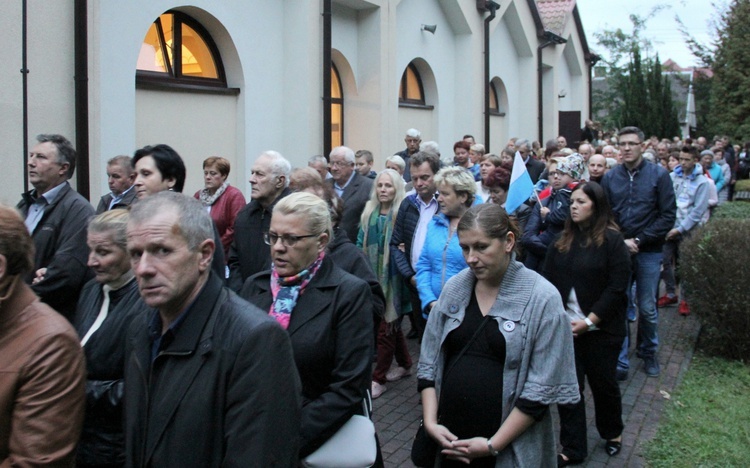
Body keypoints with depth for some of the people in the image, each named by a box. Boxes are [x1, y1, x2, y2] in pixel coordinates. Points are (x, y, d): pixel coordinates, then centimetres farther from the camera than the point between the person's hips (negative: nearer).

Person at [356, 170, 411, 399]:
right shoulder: (369, 213, 7)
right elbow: (361, 243, 11)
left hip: (393, 280, -6)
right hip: (373, 277, 6)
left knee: (386, 327, -1)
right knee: (391, 324, 18)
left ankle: (378, 379, 8)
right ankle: (404, 365, 36)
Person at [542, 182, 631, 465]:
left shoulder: (612, 240, -9)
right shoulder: (563, 240, 6)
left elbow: (617, 287, -14)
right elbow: (548, 280, 5)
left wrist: (589, 321, -16)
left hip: (601, 328, -4)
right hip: (564, 326, 4)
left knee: (603, 383, 12)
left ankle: (612, 433, 38)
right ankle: (573, 449, 14)